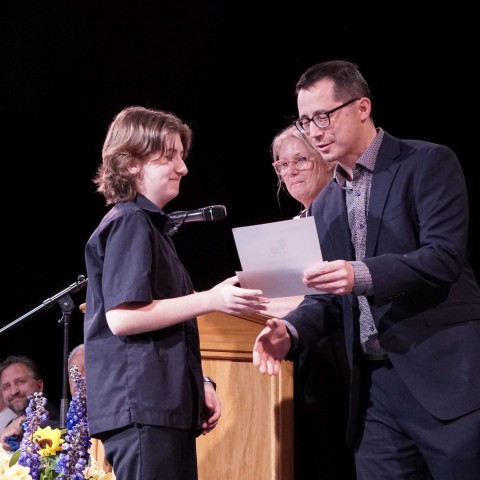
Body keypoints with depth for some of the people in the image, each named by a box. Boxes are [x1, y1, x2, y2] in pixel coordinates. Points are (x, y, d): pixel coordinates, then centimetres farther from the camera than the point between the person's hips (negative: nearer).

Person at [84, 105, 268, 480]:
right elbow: (121, 317, -20)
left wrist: (200, 385, 17)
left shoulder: (152, 225, 22)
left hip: (166, 404, 10)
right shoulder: (130, 223, -9)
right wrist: (211, 300, -20)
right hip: (141, 407, -10)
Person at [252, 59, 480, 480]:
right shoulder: (324, 206, 16)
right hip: (374, 388, 6)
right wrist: (290, 331, -4)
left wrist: (364, 275, -28)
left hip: (444, 377, -6)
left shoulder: (429, 164, -3)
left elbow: (444, 257, -14)